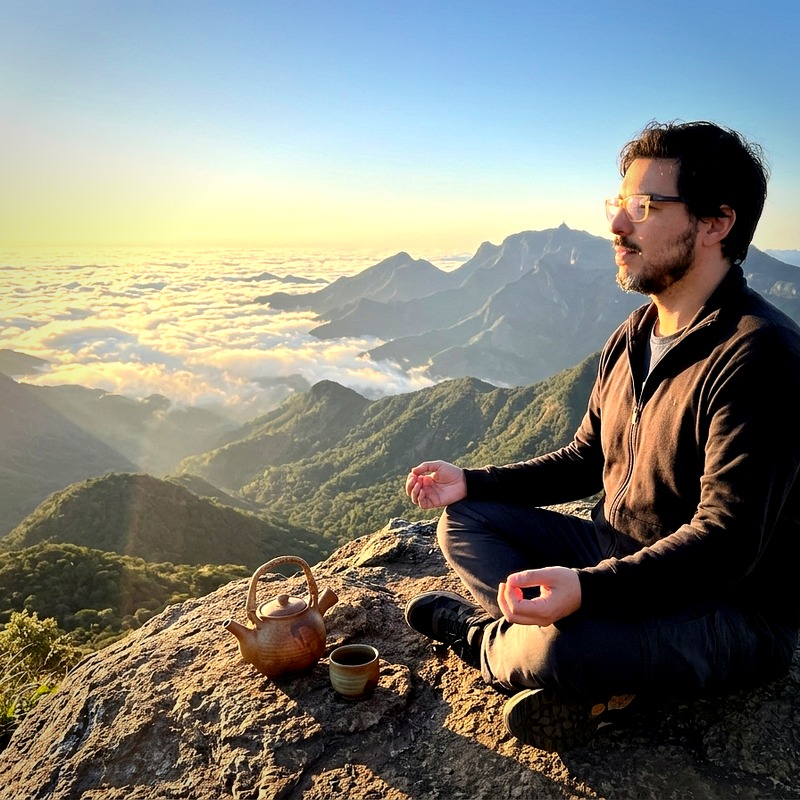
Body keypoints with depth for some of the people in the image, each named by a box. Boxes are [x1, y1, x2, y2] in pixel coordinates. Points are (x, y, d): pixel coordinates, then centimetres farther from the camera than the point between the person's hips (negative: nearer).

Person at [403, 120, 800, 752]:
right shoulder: (631, 338, 4)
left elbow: (726, 543, -27)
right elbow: (587, 460, 11)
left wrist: (588, 588, -37)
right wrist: (473, 482, 3)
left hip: (729, 610, -8)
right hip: (618, 556, 8)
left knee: (556, 649, -34)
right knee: (463, 520, 3)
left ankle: (482, 634, 2)